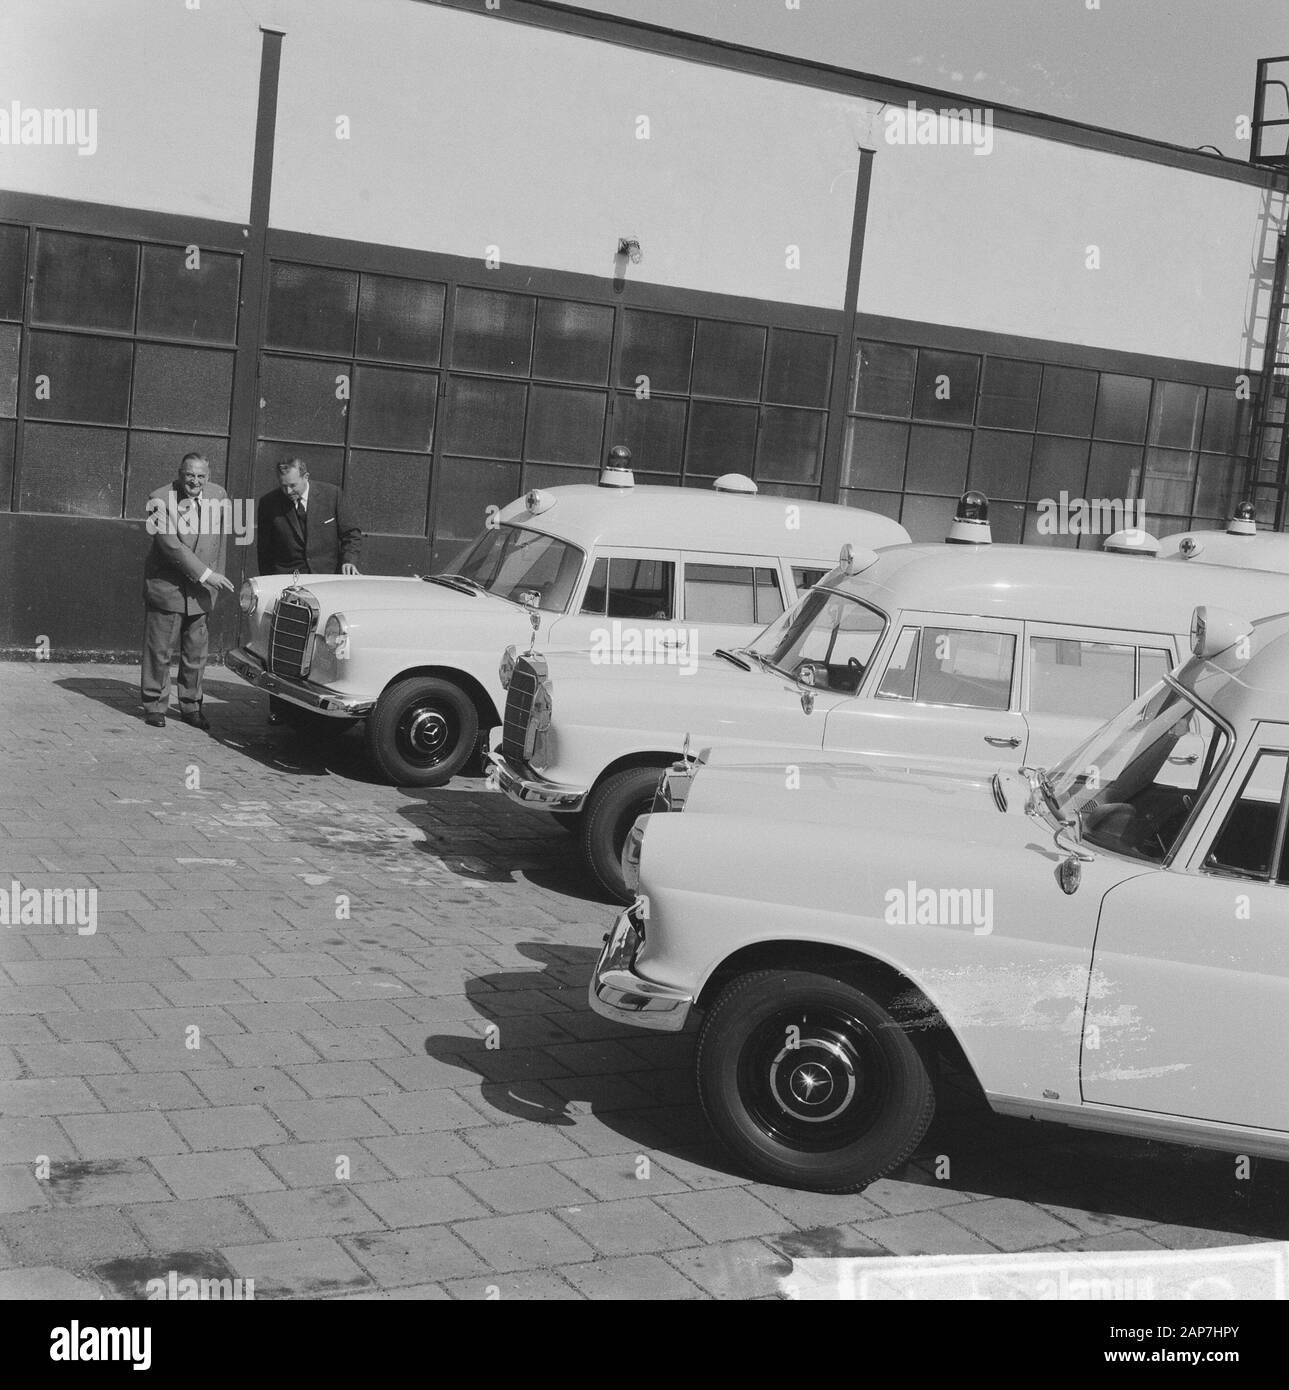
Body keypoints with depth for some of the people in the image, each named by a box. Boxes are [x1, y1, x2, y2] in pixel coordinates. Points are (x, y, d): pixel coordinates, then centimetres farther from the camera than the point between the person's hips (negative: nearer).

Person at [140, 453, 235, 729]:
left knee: (196, 652, 10)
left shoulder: (219, 495, 1)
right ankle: (154, 705, 15)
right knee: (159, 651, 3)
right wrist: (205, 574, -22)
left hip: (201, 591, 4)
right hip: (166, 585, -4)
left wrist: (216, 577, 13)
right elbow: (170, 544, -21)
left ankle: (191, 706, 22)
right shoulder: (160, 500, -14)